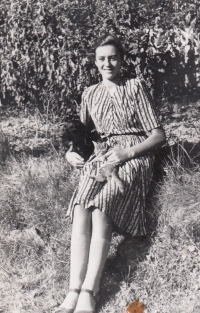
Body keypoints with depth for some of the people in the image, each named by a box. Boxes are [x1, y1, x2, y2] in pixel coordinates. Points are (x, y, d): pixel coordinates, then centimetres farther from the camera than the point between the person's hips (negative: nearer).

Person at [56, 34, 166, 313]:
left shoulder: (135, 88, 6)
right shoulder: (90, 94, 19)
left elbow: (158, 135, 1)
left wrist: (127, 153, -13)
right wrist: (71, 152, 5)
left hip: (133, 157, -3)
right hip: (98, 157, 4)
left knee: (100, 206, -34)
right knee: (80, 209, -29)